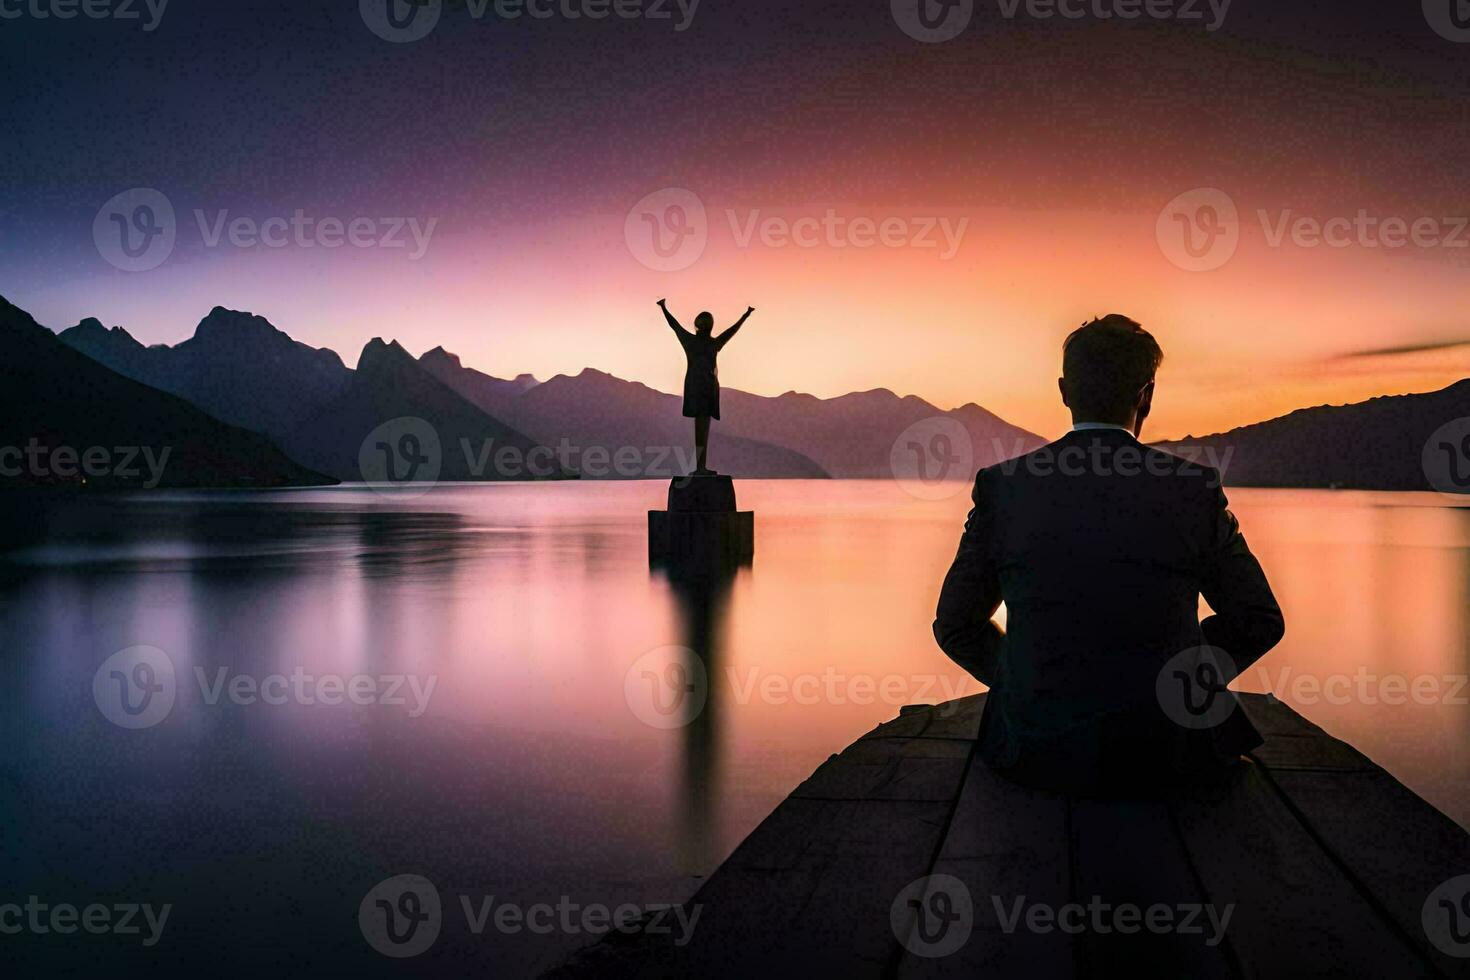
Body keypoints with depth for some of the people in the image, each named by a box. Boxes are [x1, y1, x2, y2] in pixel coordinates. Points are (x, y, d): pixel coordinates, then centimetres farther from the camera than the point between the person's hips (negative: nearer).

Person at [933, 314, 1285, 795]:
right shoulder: (1195, 488, -7)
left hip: (1036, 754, 0)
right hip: (1168, 757, 0)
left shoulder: (1001, 486, -6)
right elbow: (1260, 623, 4)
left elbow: (956, 626, 3)